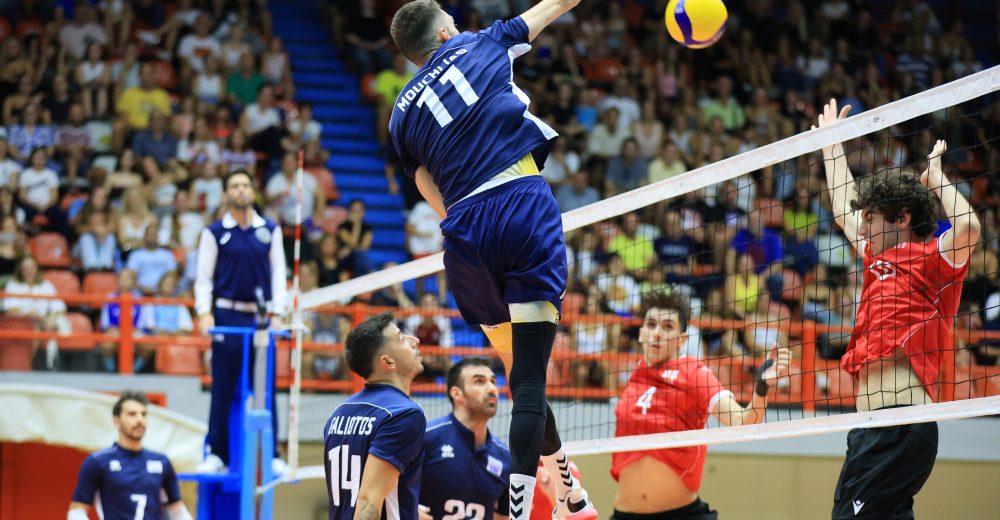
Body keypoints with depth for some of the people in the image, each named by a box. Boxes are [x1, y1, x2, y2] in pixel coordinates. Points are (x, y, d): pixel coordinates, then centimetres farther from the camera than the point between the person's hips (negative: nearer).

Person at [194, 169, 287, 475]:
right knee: (223, 388, 0)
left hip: (261, 318, 1)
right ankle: (217, 453, 5)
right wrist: (204, 312, -8)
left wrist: (277, 313, 0)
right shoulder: (214, 232, 4)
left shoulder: (270, 231, 9)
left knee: (266, 386, 2)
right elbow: (204, 277, 4)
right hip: (227, 316, -1)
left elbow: (278, 274, 9)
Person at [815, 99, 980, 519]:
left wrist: (934, 175, -7)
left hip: (900, 424, -9)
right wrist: (832, 141, 44)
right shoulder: (879, 260, 21)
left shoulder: (931, 259, -2)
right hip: (874, 424, 9)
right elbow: (844, 210, 36)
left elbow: (967, 225, -23)